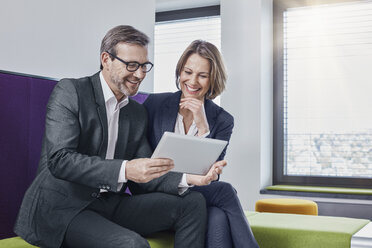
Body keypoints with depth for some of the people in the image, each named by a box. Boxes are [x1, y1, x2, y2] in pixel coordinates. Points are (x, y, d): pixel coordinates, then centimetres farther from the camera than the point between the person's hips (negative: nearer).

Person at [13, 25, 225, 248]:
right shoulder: (70, 92, -6)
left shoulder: (138, 113, 14)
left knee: (194, 202, -7)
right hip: (64, 209, -6)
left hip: (111, 205, 7)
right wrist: (124, 170, -31)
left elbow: (143, 178, 9)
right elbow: (59, 160, -19)